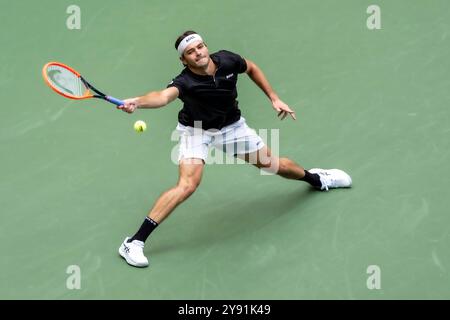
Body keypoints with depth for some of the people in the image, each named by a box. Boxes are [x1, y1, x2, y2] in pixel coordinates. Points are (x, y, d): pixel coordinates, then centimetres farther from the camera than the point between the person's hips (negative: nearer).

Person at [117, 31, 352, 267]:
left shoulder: (227, 61, -22)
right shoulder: (185, 82, -34)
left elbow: (252, 68, 1)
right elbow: (164, 96, -56)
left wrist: (274, 98, -1)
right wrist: (137, 102, -76)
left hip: (232, 126, 4)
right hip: (196, 130, -4)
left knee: (273, 164, 12)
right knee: (188, 184, -25)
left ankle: (314, 178, 48)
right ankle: (134, 242, -21)